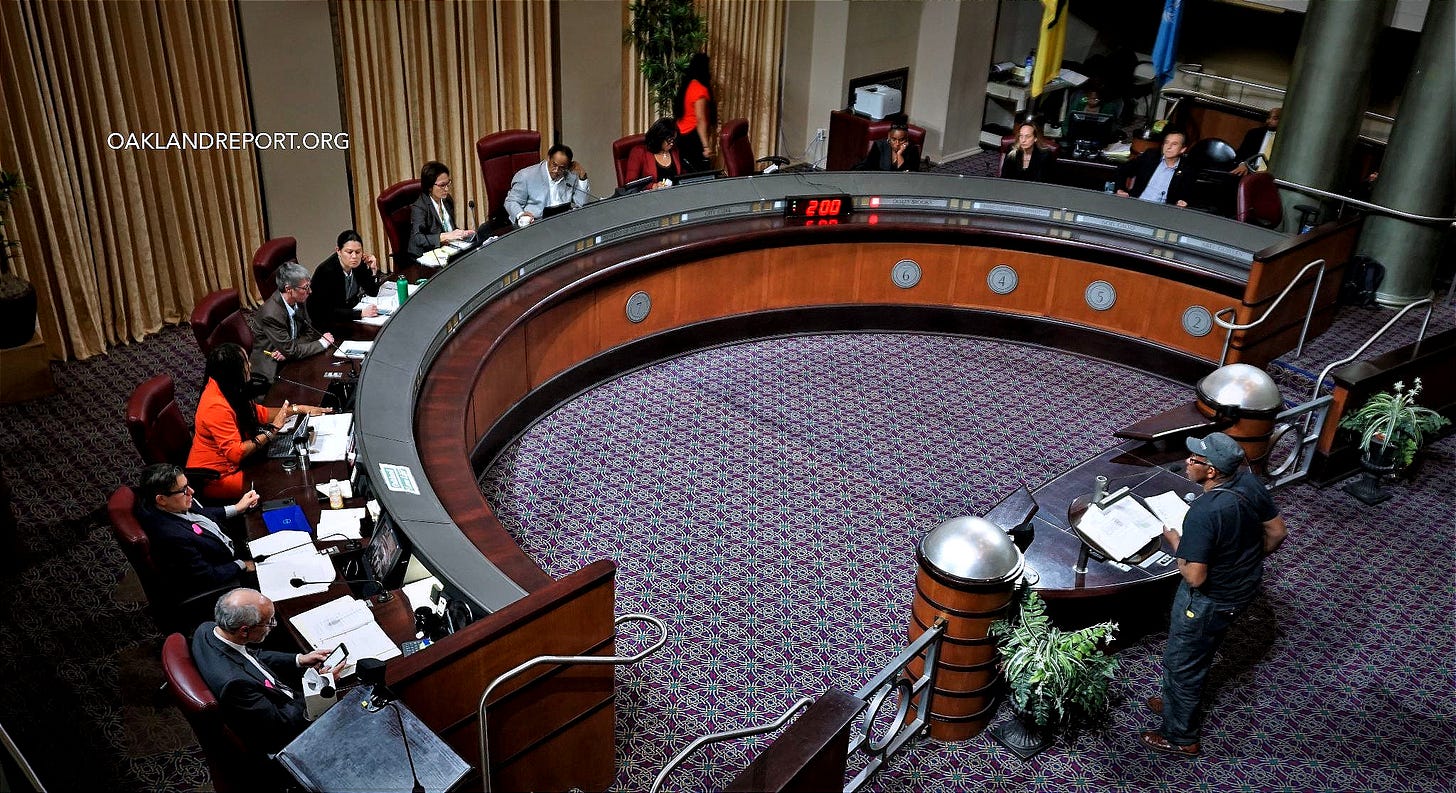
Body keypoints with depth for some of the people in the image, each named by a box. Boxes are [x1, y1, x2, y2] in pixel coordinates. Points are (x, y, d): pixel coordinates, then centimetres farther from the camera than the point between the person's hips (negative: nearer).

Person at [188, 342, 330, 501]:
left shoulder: (224, 387, 0)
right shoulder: (216, 407, -30)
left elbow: (258, 413, 13)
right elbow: (235, 453, -31)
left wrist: (298, 409, 7)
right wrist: (272, 430, -27)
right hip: (213, 480, -9)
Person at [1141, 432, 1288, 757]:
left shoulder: (1203, 512, -38)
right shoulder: (1247, 480, -14)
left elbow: (1195, 577, -33)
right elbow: (1277, 532, 0)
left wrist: (1175, 541, -17)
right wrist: (1251, 560, 16)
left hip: (1210, 600, -8)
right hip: (1244, 586, 8)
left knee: (1181, 663, 15)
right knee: (1201, 653, 31)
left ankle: (1180, 736, 34)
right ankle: (1181, 701, 54)